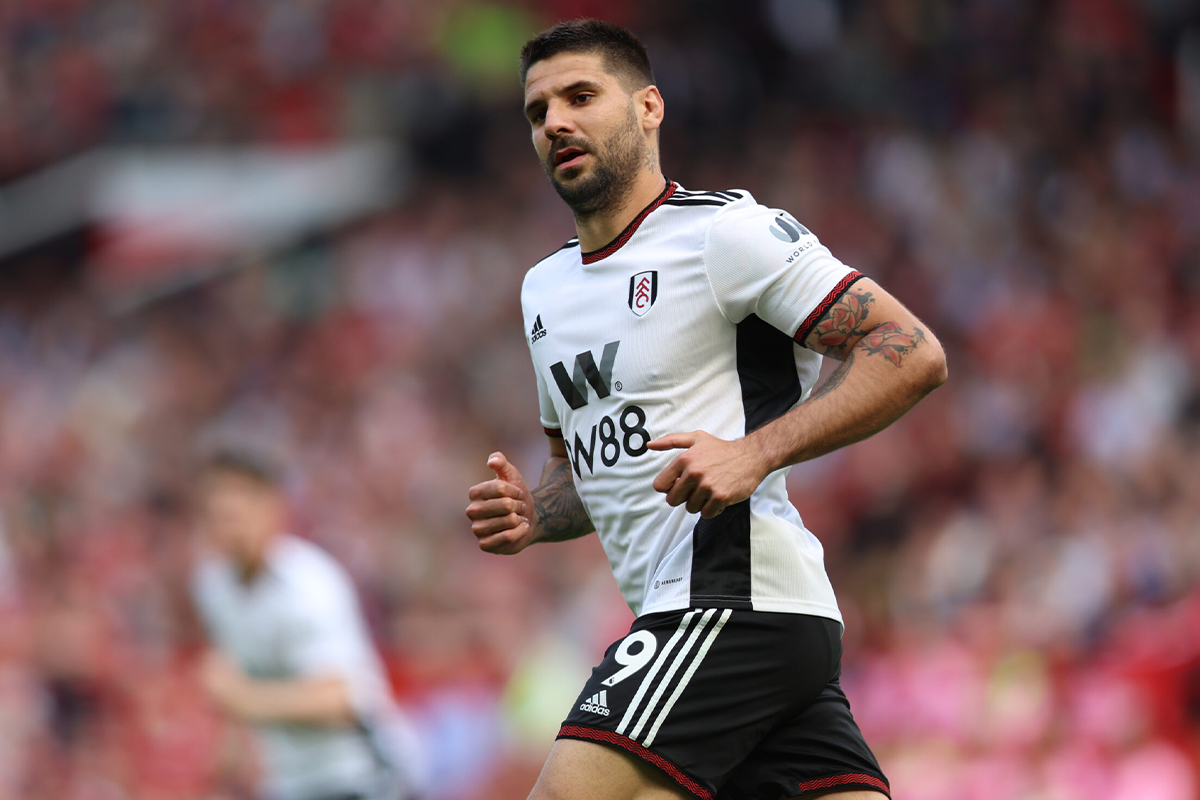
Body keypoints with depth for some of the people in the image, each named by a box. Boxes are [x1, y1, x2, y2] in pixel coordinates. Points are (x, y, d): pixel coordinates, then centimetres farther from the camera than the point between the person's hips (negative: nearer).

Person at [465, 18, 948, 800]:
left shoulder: (725, 230, -5)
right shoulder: (545, 289, 21)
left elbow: (913, 355, -11)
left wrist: (755, 453, -21)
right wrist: (531, 516, 10)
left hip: (734, 598, -9)